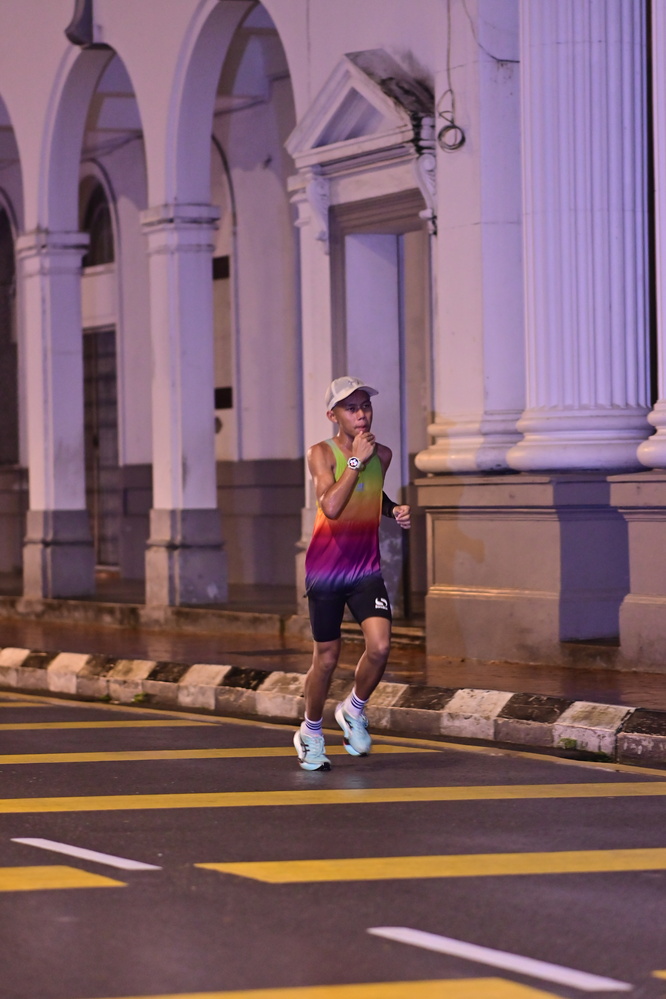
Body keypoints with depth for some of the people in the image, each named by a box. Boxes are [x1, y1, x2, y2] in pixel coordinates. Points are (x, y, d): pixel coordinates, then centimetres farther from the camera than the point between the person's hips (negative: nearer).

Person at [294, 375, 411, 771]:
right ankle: (311, 732, 29)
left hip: (367, 570, 3)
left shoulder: (382, 454, 3)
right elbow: (331, 506, -26)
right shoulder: (322, 453, -10)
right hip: (326, 571, -3)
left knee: (380, 646, -16)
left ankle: (354, 710, 12)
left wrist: (394, 510, 5)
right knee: (327, 658, 5)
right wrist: (355, 460, -23)